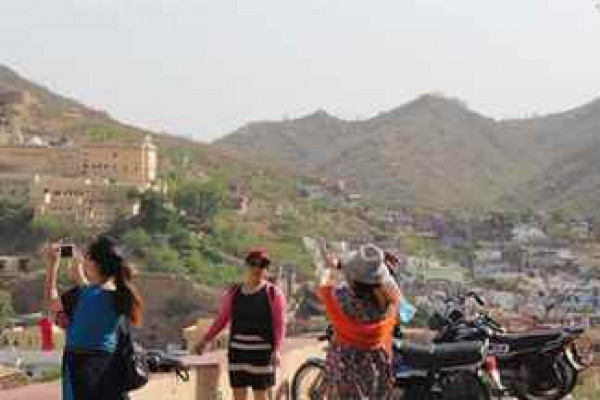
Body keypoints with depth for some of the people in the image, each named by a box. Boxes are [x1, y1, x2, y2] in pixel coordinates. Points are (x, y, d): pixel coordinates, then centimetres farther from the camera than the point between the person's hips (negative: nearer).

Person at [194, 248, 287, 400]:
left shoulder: (273, 293, -2)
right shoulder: (233, 292, 9)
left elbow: (280, 324, -7)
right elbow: (221, 319, 12)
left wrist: (277, 349, -19)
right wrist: (205, 340, 3)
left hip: (262, 352, -4)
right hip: (237, 350, 4)